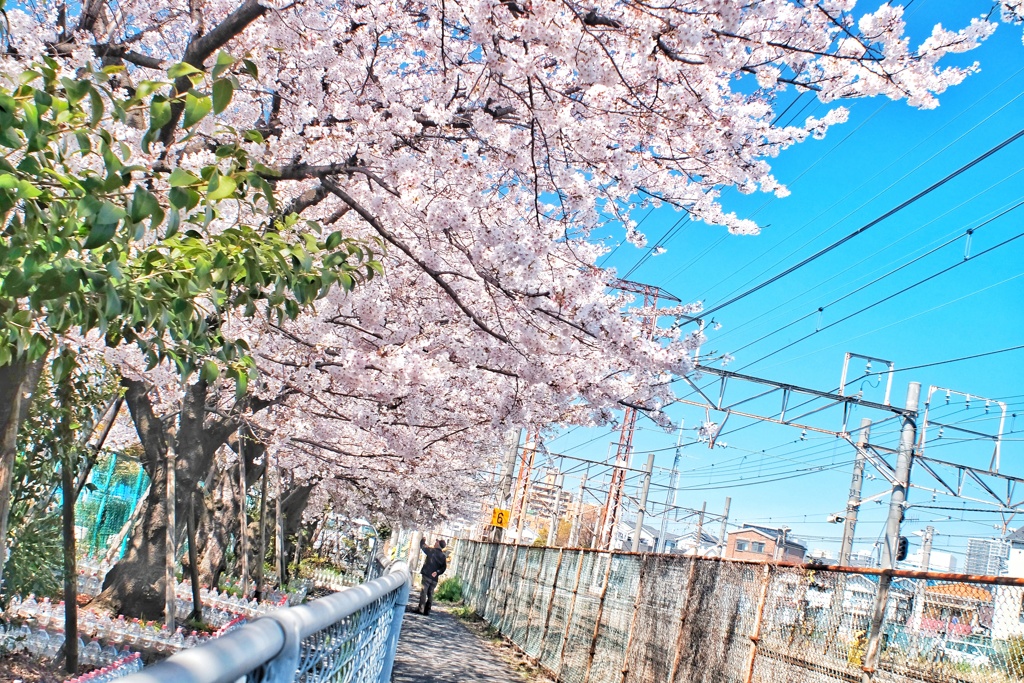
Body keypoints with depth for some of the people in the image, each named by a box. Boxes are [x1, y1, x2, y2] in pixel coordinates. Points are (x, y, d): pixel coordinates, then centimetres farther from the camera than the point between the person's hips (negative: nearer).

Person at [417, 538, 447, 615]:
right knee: (430, 594, 10)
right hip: (434, 578, 5)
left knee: (423, 592, -5)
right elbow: (444, 567, -2)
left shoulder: (432, 551, -3)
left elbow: (422, 547, 9)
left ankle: (421, 609, -12)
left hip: (427, 576, -5)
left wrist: (422, 540, 27)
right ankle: (427, 610, 9)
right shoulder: (443, 556, 10)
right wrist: (437, 572, -10)